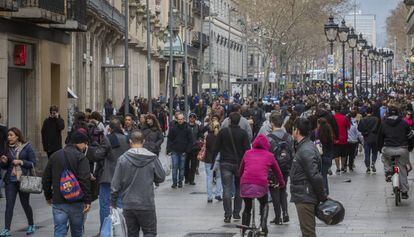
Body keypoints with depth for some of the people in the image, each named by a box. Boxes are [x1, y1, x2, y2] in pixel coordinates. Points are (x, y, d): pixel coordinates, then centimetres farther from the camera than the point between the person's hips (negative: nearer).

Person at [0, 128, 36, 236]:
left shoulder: (26, 147, -4)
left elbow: (33, 163, -5)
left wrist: (21, 162, -16)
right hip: (10, 180, 2)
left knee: (25, 204, 10)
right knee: (9, 204, -6)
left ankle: (31, 225, 30)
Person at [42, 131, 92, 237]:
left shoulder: (55, 156, 11)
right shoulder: (81, 157, -7)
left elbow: (46, 179, 15)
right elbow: (85, 180, -17)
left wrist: (48, 196, 25)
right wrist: (87, 200, -16)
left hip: (58, 202, 4)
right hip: (76, 202, -3)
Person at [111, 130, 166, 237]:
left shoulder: (123, 159, -6)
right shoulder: (152, 158, -7)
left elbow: (115, 184, -3)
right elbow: (161, 178, 3)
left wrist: (113, 203, 8)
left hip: (128, 205, 1)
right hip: (147, 204, -1)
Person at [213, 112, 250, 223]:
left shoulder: (223, 132, -3)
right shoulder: (243, 133, -4)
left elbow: (216, 148, 0)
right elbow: (247, 149, -5)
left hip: (225, 164, -1)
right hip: (239, 164, 1)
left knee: (227, 189, -3)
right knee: (239, 189, 15)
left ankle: (227, 215, -10)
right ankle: (236, 213, 17)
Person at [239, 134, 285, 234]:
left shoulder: (247, 153, 17)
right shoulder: (269, 155, 14)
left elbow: (241, 170, 25)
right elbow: (277, 171, 25)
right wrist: (282, 183, 42)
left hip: (246, 183, 1)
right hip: (261, 184, -1)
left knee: (247, 207, 21)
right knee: (264, 204, 24)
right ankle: (263, 224, 3)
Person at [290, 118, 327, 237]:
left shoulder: (306, 150, -19)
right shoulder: (303, 147, 14)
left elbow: (315, 177, -23)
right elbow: (315, 176, 19)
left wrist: (322, 196, -16)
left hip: (305, 199, -10)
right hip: (303, 197, 10)